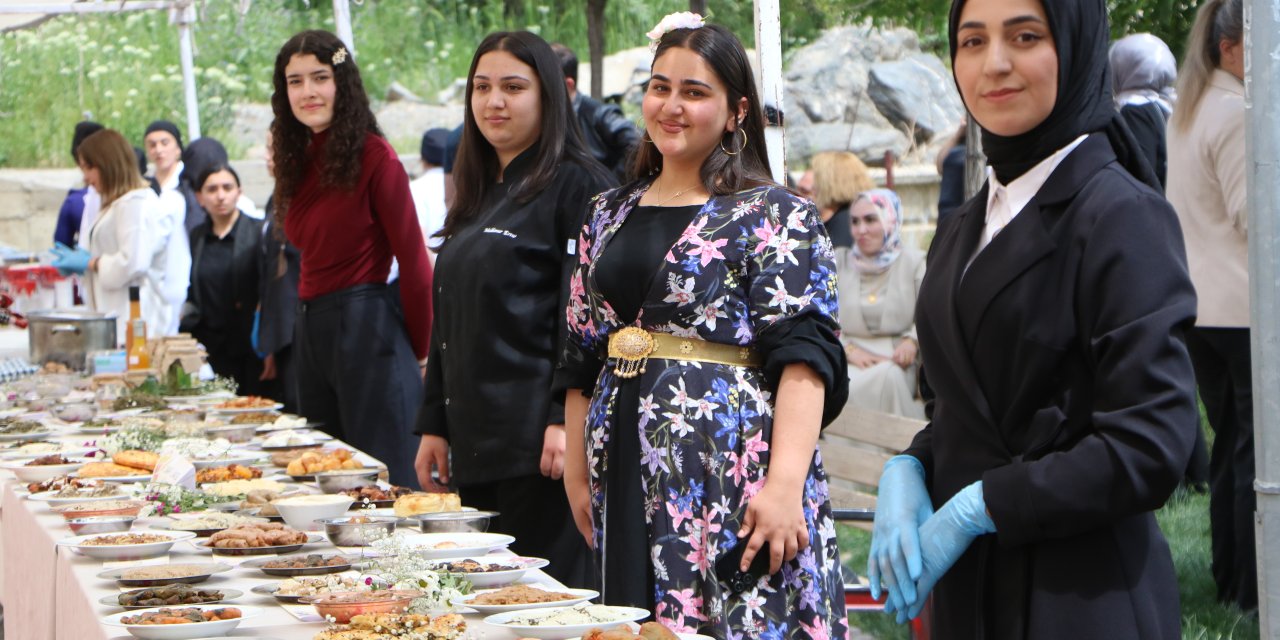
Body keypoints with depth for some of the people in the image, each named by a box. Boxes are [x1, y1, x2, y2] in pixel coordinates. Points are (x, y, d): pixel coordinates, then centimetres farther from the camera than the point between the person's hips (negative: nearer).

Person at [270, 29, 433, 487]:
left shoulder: (373, 156, -10)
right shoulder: (299, 159, 12)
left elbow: (414, 262, -10)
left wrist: (417, 350, -5)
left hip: (366, 326, -8)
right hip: (311, 327, 8)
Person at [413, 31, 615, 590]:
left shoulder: (575, 186, -7)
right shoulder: (477, 197, 18)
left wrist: (567, 421, -20)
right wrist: (434, 423, 17)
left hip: (538, 440, -8)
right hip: (477, 439, 8)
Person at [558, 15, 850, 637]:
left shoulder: (775, 217, -5)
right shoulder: (609, 215, 14)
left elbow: (802, 355, -13)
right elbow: (582, 357, 17)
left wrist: (785, 483, -23)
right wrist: (578, 473, 13)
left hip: (733, 475, -6)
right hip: (628, 478, 6)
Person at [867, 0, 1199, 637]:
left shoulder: (1123, 214, -12)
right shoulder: (962, 230, 11)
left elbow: (1151, 446, -18)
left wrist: (976, 508, -17)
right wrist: (906, 472, -4)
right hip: (965, 589, 7)